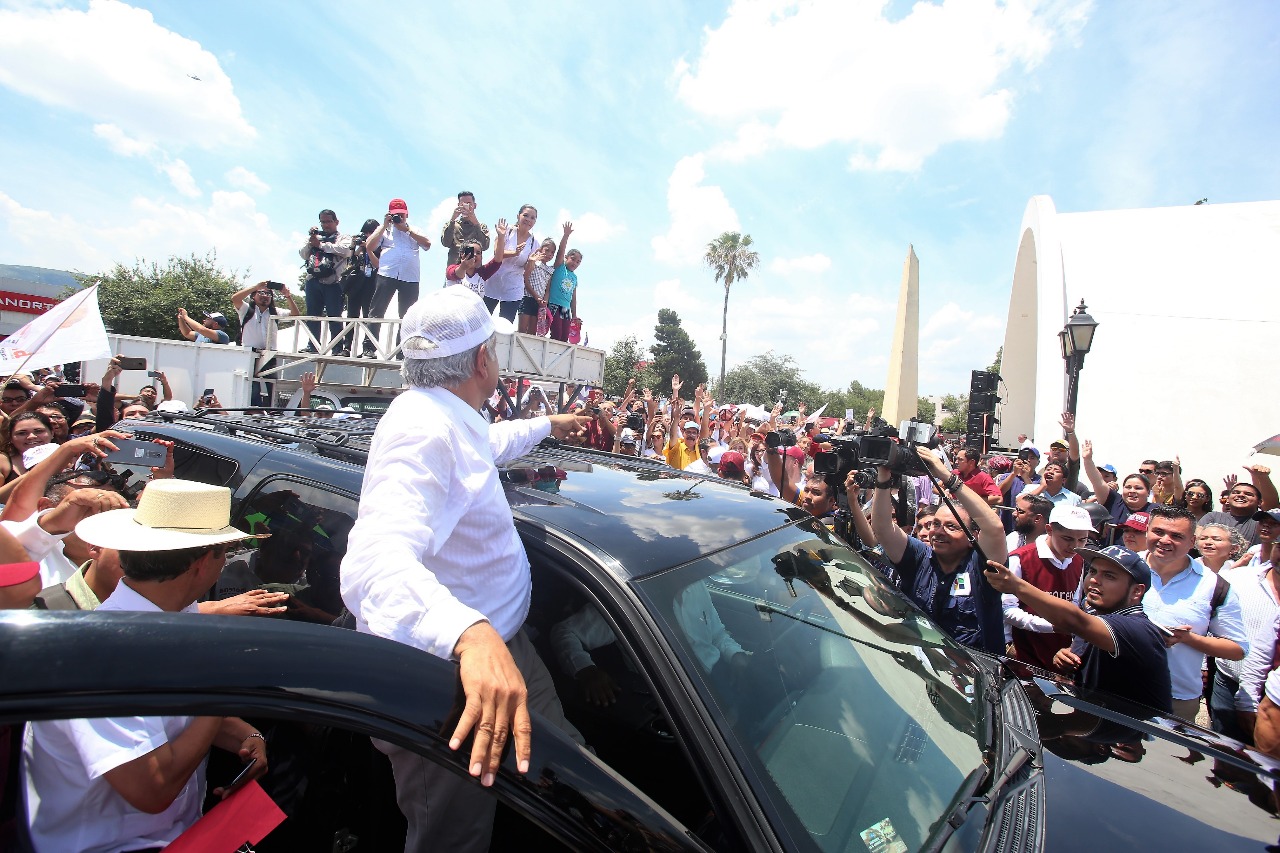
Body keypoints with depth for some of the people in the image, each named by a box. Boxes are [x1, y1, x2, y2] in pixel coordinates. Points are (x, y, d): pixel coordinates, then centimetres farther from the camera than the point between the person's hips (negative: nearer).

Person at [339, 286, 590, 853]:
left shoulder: (446, 417, 6)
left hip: (494, 645, 10)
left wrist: (545, 426, 42)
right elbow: (376, 560, -42)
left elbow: (486, 445, 30)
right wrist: (470, 633, -58)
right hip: (442, 676, -9)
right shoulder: (424, 431, -28)